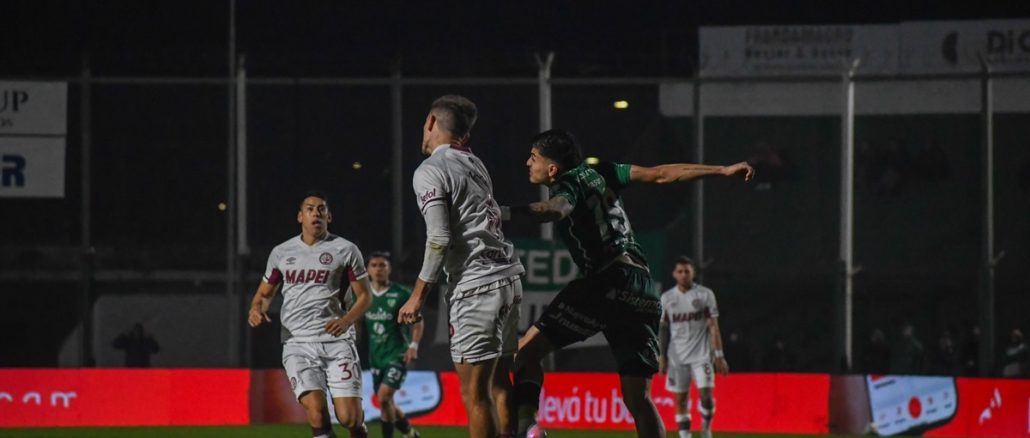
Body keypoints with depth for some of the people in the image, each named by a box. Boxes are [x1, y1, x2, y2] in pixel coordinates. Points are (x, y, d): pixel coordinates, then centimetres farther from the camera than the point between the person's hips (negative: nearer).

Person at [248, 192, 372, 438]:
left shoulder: (345, 250, 5)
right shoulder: (281, 253, 14)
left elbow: (364, 296, 7)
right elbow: (265, 293, 23)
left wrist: (347, 320, -13)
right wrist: (257, 309, -1)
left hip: (336, 341, -1)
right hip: (297, 343, 1)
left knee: (349, 417, -10)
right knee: (316, 411, -19)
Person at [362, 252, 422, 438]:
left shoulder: (401, 294, -7)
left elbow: (418, 322, 0)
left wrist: (413, 345, -12)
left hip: (397, 354, -5)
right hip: (376, 356, 5)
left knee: (384, 396, -19)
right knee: (386, 402, 10)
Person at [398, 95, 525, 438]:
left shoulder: (429, 171, -6)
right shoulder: (475, 164, 15)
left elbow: (439, 240, -14)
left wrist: (418, 297, -8)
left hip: (475, 286, -8)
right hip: (508, 278, 8)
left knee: (474, 393, -7)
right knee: (499, 384, 14)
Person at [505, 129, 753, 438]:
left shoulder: (568, 185, -1)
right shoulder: (599, 173, 19)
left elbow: (557, 209, -26)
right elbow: (661, 175, 20)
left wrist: (510, 213, -42)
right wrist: (723, 171, 25)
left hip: (607, 284, -7)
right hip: (642, 292, 7)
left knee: (527, 350, -5)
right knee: (638, 398, 8)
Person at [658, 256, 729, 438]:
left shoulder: (705, 294, 0)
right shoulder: (667, 298, 6)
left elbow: (713, 326, -2)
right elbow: (663, 329, 10)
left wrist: (719, 355, -8)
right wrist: (662, 357, 4)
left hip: (701, 354, -2)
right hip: (677, 357, 2)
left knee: (706, 394, -12)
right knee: (680, 399, 1)